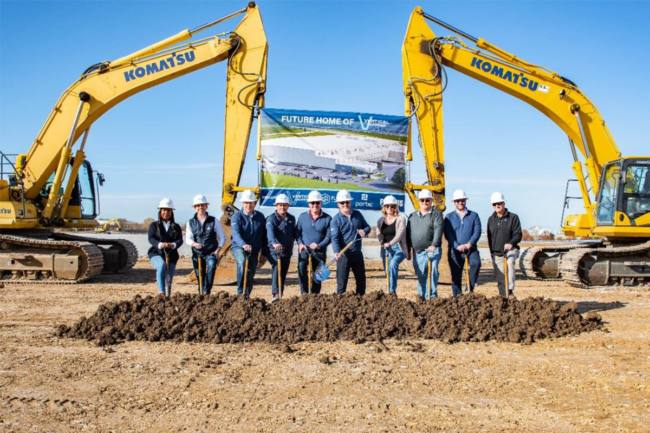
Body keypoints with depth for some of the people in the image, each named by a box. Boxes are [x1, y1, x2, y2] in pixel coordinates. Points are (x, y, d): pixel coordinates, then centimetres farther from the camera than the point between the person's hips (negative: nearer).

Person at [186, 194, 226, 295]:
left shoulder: (214, 221, 2)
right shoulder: (191, 223, 7)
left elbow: (222, 237, 5)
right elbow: (188, 239, -2)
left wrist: (217, 251, -9)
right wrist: (194, 244, -24)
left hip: (211, 253, -2)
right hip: (197, 254, 3)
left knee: (211, 264, -33)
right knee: (200, 277, 5)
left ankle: (207, 290, -32)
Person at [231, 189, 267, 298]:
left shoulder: (260, 217, 5)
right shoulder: (237, 216, -8)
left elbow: (264, 236, 10)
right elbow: (235, 233, -24)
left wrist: (265, 252, 7)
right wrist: (243, 244, -42)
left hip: (254, 250, 4)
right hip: (238, 247, -4)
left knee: (250, 275, 9)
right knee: (242, 262, -34)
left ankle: (246, 296, 27)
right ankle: (240, 292, -30)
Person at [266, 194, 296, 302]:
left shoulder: (292, 219, 12)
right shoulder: (271, 218, -8)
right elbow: (270, 232, -26)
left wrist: (291, 246, 12)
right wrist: (274, 243, -43)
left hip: (287, 252, 6)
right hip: (275, 251, -6)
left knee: (283, 274, 10)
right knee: (277, 270, -23)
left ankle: (280, 295, 19)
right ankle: (275, 294, -31)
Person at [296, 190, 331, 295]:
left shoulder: (327, 218, 0)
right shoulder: (302, 216, 7)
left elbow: (329, 236, -3)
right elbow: (297, 232, 10)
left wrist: (319, 245, -17)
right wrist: (300, 243, -7)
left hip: (320, 251, 0)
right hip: (305, 249, 0)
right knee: (301, 265, -28)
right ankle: (304, 292, -22)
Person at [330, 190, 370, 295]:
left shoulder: (357, 214, 6)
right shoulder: (336, 219, -9)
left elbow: (367, 227, 16)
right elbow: (335, 238, -18)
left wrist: (364, 231, -9)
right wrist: (336, 252, -35)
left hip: (357, 254, 5)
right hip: (344, 255, -5)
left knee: (361, 280, 14)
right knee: (341, 282, -2)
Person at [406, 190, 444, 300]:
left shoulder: (436, 215, 2)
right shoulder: (412, 216, 18)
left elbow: (438, 231, -13)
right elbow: (408, 234, 20)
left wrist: (434, 245, -28)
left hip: (432, 250, -5)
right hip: (417, 252, 5)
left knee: (432, 270, -22)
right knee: (420, 276, 9)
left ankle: (432, 295, -16)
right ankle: (422, 297, 22)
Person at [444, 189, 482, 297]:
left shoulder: (473, 215, 10)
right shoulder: (449, 217, 9)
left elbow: (477, 231, -1)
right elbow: (448, 234, -1)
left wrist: (470, 243, -17)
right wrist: (457, 246, -16)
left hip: (471, 249, 0)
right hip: (455, 250, 1)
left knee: (476, 263, -28)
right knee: (456, 276, 3)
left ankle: (470, 288, -17)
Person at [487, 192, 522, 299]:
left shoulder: (513, 217, 1)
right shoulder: (491, 219, 14)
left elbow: (518, 235, -6)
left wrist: (511, 243, -25)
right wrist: (492, 252, 16)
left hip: (510, 250, -4)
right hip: (496, 253, 4)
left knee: (510, 263, -35)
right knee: (500, 278, 3)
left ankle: (510, 290, -37)